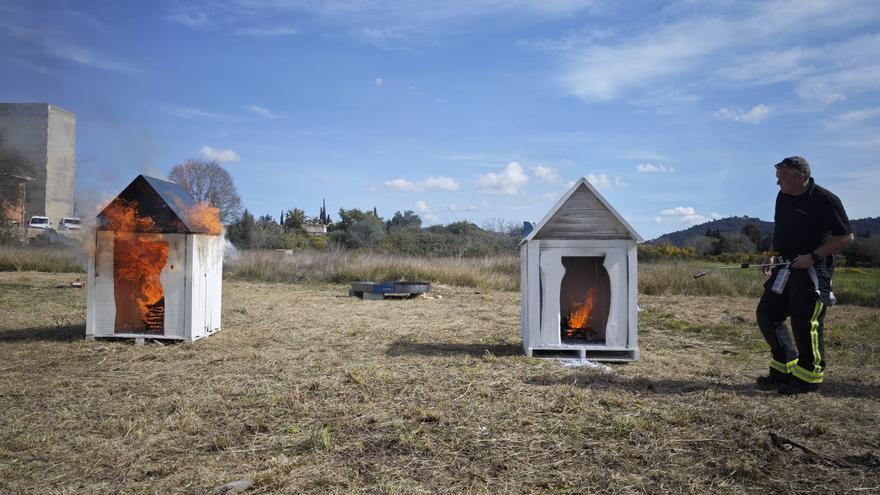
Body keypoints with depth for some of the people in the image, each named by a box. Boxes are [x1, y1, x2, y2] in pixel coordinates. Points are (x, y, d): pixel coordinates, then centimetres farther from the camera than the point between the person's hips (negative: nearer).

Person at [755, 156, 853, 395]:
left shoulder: (825, 200, -13)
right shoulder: (783, 197, 10)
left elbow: (846, 237, -12)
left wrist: (813, 256, -19)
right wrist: (773, 254, 8)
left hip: (813, 271, -8)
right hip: (786, 268, 8)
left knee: (805, 322, -6)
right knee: (767, 314, 7)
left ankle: (808, 377, 10)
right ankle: (784, 369, 20)